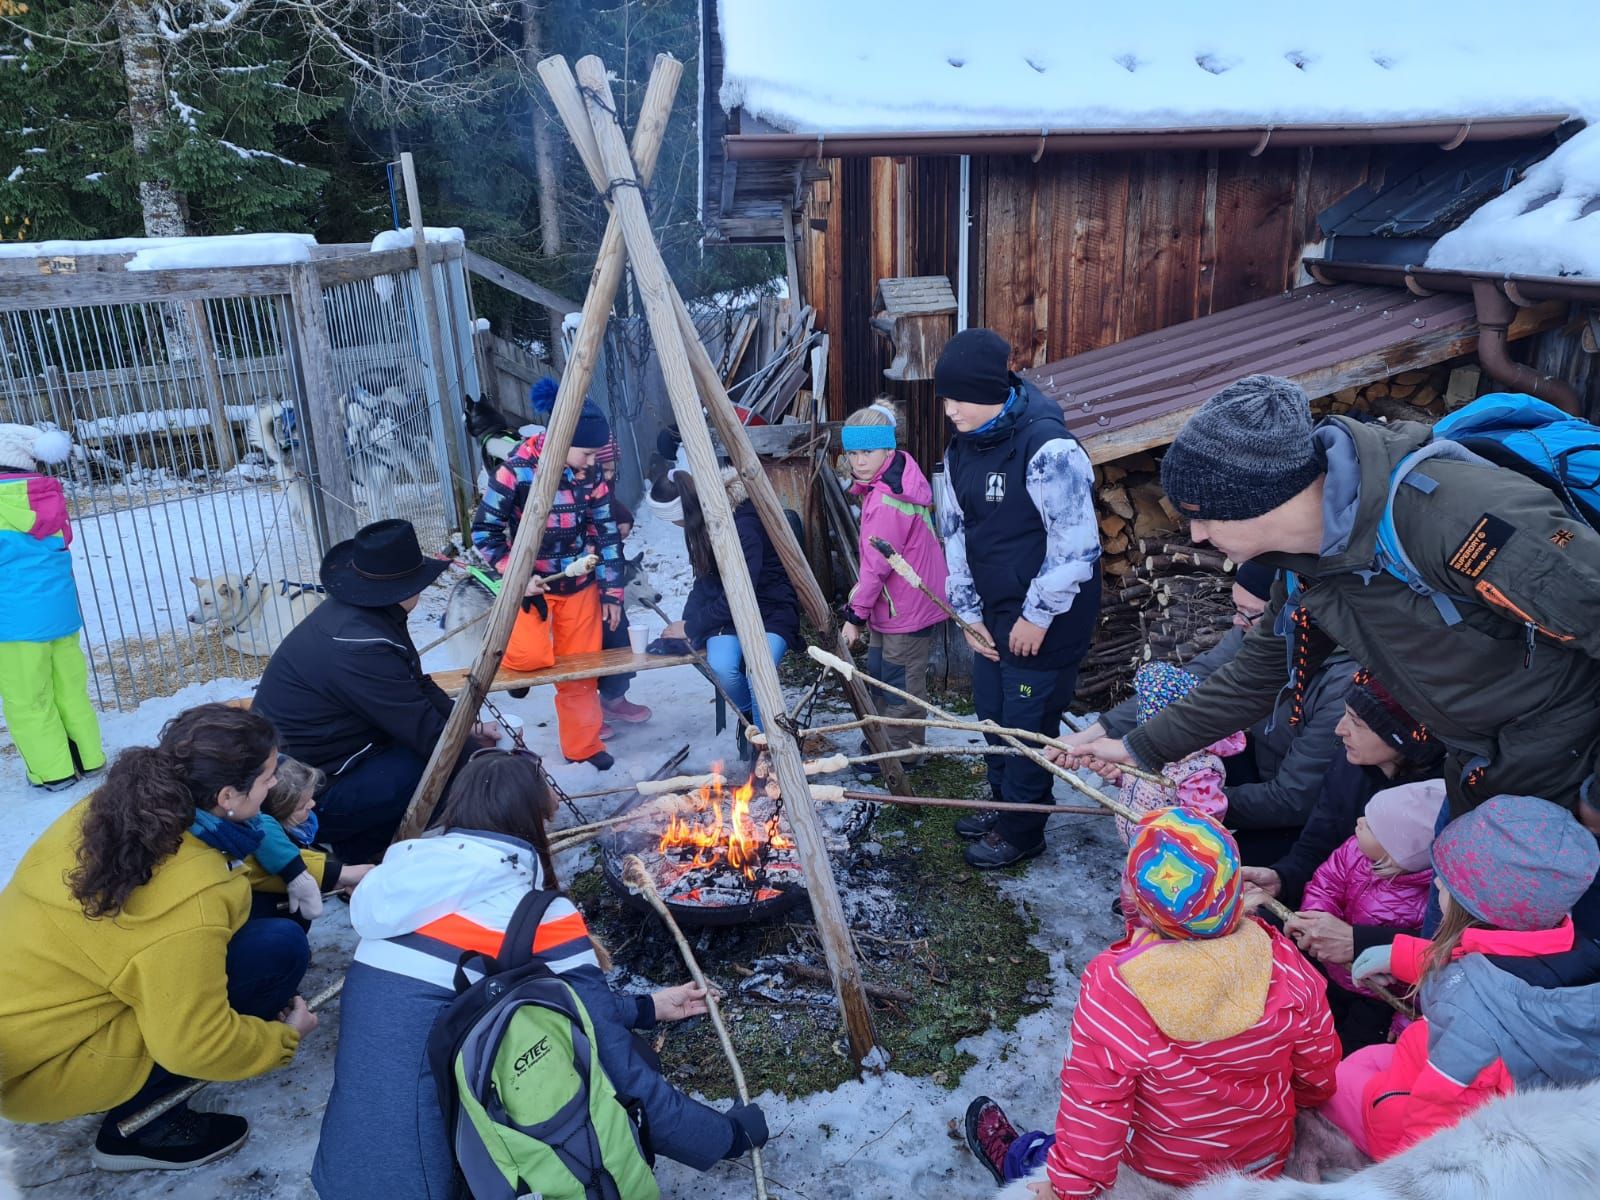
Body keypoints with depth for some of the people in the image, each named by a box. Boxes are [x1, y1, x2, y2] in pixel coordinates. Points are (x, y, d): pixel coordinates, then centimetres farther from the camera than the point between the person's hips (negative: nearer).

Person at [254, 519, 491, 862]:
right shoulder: (360, 647, -29)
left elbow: (416, 686, 11)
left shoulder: (348, 610, -1)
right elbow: (427, 733, -24)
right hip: (308, 795, -9)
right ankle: (344, 850, -2)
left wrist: (467, 726, 3)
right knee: (456, 768, -18)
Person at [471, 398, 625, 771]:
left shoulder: (591, 476, -5)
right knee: (533, 657, -25)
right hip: (529, 582, -4)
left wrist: (612, 592, 2)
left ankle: (584, 745, 25)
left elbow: (607, 534, 3)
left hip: (578, 584, 4)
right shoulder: (517, 471, -18)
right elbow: (484, 531, -12)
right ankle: (508, 638, 11)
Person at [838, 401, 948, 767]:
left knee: (901, 687, 4)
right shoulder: (888, 483, 6)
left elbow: (877, 565, -24)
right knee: (878, 676, 19)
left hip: (908, 610, -10)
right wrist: (860, 596, 12)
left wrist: (855, 613, -17)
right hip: (893, 605, 10)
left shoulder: (887, 499, -26)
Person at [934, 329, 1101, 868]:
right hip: (994, 616, 8)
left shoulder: (1047, 447, -23)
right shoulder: (960, 450, 4)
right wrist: (968, 612, 7)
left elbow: (1077, 543, -23)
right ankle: (1003, 803, 40)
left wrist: (1038, 616, -17)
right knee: (993, 714, 18)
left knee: (1028, 724, 2)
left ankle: (1021, 831, 21)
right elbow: (955, 534, 11)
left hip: (1045, 622, -8)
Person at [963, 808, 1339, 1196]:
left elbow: (1093, 1107, -24)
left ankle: (1016, 1161, 53)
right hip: (1270, 1159, 3)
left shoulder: (1111, 989, -34)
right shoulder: (1284, 962, -24)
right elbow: (1319, 1072, -7)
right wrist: (1300, 1102, 16)